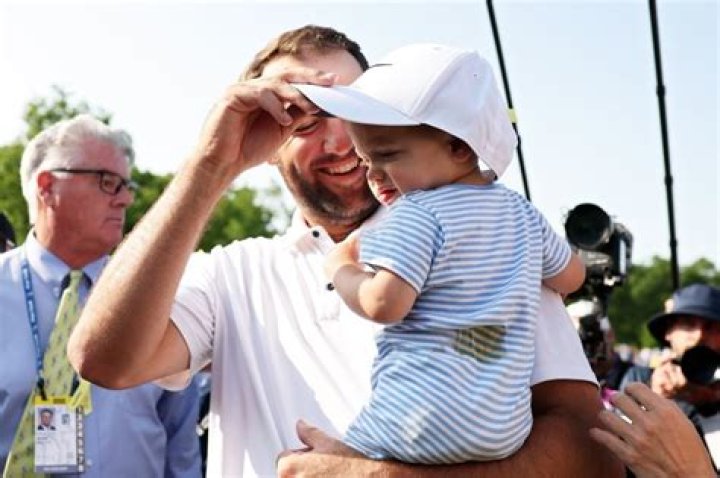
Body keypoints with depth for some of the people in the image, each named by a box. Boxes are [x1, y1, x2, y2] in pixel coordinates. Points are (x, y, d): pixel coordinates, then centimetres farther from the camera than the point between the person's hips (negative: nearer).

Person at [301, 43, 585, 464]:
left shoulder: (417, 216, -8)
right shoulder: (522, 212, 14)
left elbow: (383, 304, -17)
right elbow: (572, 276, 27)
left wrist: (341, 267, 2)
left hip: (425, 418, -8)